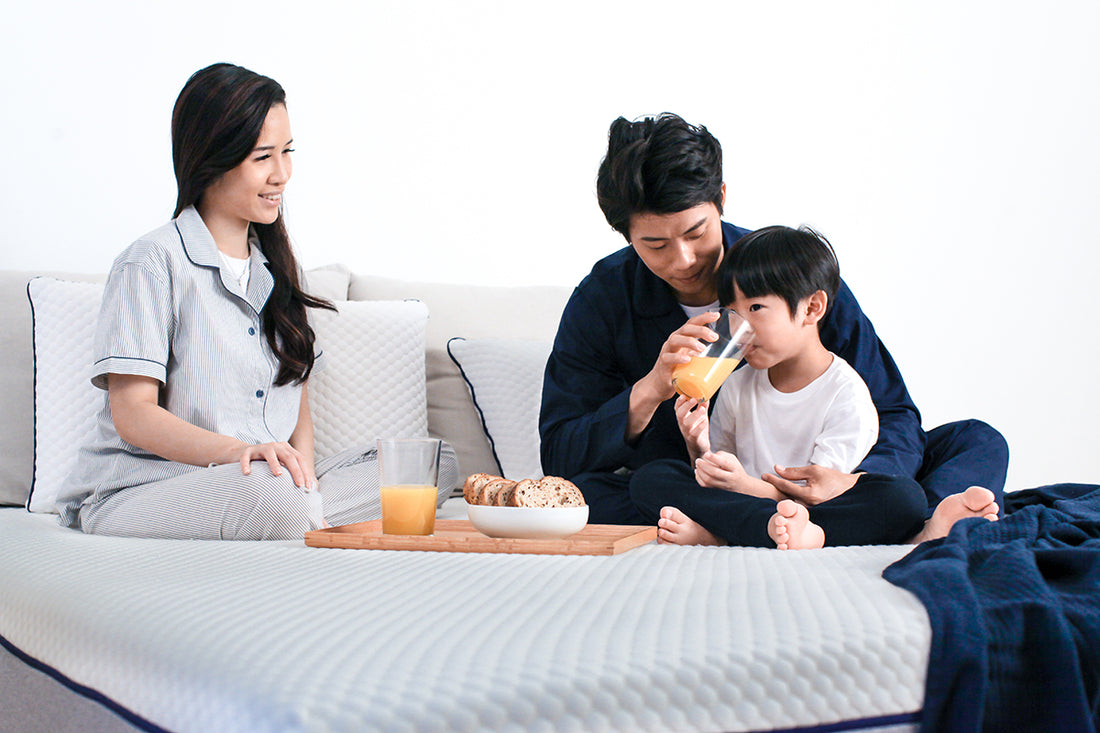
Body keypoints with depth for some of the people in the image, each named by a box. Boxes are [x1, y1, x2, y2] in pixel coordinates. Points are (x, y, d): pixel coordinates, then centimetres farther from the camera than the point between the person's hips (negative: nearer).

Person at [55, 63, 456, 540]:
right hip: (141, 493, -7)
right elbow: (132, 415, -12)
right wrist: (236, 452, -29)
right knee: (270, 493, -40)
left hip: (274, 489, 7)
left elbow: (297, 398, 15)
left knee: (434, 466, -13)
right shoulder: (152, 263, -5)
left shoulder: (275, 265, 19)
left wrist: (301, 460, -8)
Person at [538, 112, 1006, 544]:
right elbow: (559, 457, -11)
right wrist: (649, 392, -29)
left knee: (977, 441, -15)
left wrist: (854, 482, -32)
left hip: (805, 485, 1)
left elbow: (894, 416, -8)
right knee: (580, 495, -32)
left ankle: (933, 532, -49)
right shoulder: (602, 300, -8)